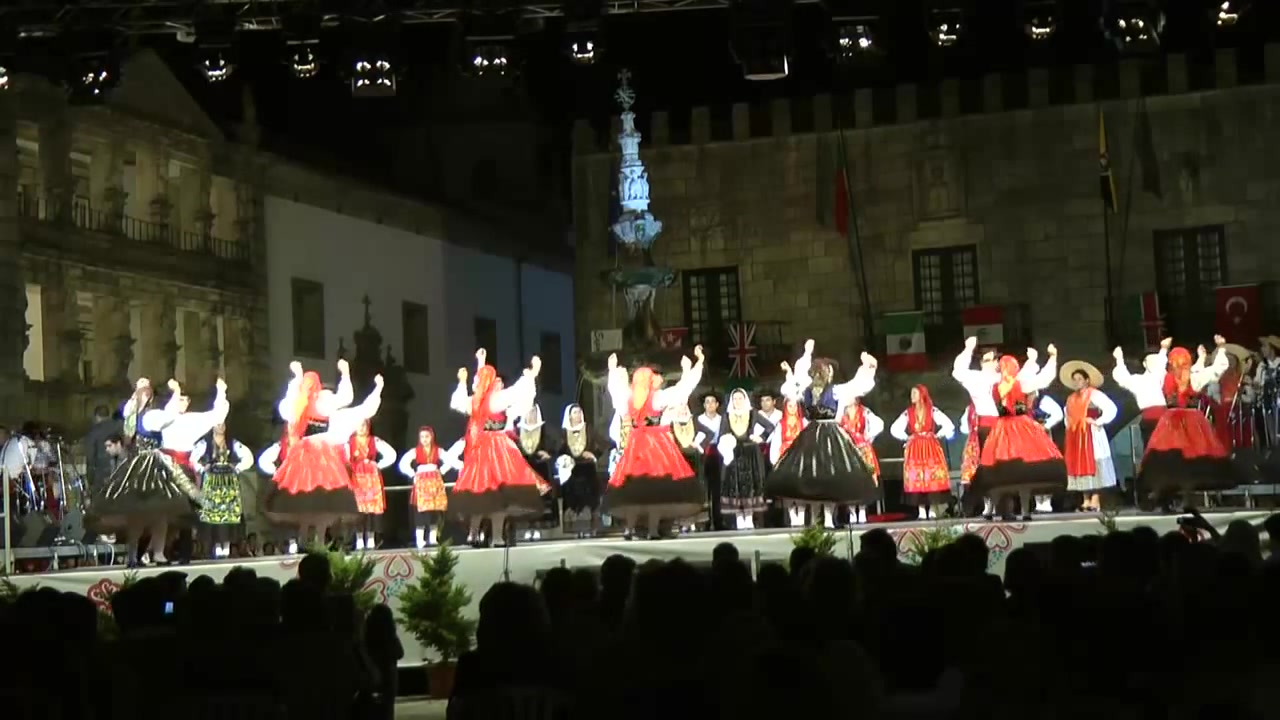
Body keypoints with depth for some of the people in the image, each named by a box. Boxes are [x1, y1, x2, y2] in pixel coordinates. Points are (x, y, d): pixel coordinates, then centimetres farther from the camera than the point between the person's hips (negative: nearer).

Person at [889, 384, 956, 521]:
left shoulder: (933, 411, 1)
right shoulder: (908, 413, 7)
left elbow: (948, 425, -4)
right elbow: (894, 429, 9)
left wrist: (938, 435, -5)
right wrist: (906, 437, 4)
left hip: (930, 448, -2)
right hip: (914, 449, 2)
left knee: (933, 476, -7)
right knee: (916, 478, -4)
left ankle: (933, 510, -3)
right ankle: (922, 511, -1)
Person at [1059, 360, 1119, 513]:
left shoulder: (1094, 394, -5)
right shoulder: (1071, 398, 16)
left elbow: (1111, 408, -15)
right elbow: (1069, 416, 32)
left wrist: (1099, 421, -14)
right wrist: (1069, 427, 17)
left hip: (1091, 435, -7)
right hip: (1076, 437, 7)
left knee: (1093, 465, -8)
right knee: (1080, 465, 5)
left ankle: (1096, 500, -9)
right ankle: (1086, 500, 9)